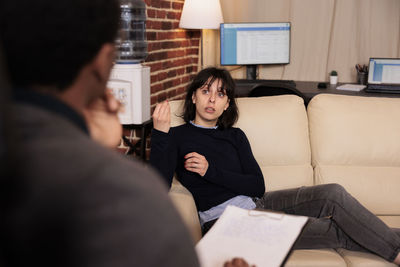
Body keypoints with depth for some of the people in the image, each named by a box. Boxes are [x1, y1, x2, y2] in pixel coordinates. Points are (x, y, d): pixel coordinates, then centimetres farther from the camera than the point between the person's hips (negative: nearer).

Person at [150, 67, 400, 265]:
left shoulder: (234, 136, 13)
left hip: (255, 203, 6)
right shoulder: (177, 136, -1)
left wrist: (211, 171, -10)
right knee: (334, 230, -17)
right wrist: (160, 133, -25)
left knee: (334, 193, -15)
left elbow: (258, 186, 2)